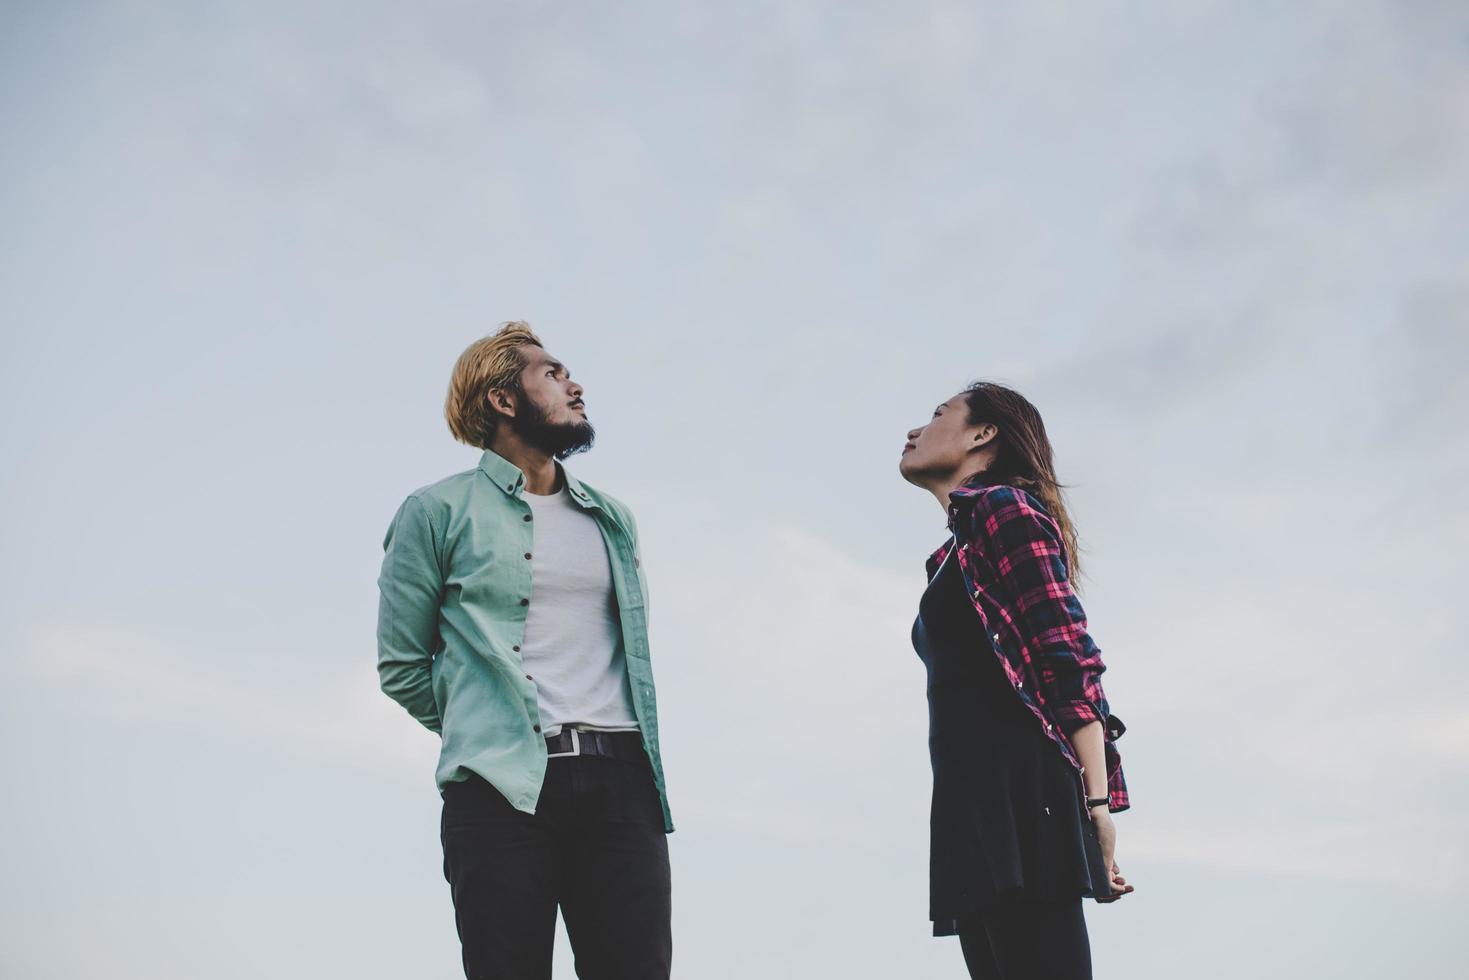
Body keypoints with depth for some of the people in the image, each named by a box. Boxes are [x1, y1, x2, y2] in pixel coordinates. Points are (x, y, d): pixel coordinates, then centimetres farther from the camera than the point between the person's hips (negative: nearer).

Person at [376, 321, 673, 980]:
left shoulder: (614, 519, 21)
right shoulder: (440, 512, 7)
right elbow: (401, 665, 8)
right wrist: (483, 731, 7)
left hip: (620, 782, 4)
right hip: (502, 789, -4)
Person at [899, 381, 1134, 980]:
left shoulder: (1001, 506, 0)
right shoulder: (965, 545, 27)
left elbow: (1069, 656, -11)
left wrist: (1096, 801, -17)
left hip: (1016, 793, -9)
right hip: (976, 802, 9)